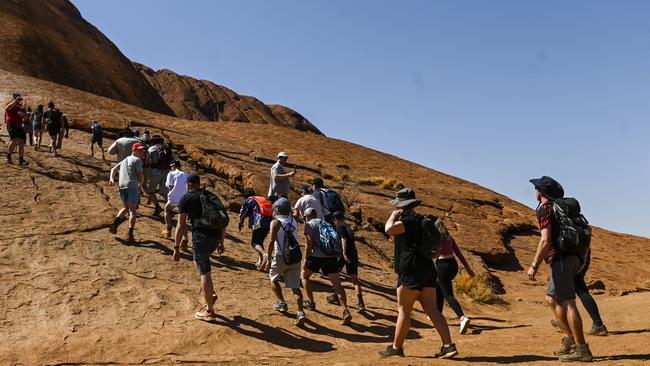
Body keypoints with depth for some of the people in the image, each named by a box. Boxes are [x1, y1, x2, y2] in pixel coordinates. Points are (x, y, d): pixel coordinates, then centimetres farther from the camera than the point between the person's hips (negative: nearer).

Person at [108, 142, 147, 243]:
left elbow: (113, 169, 20)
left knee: (126, 207, 23)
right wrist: (141, 186, 15)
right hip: (132, 186, -6)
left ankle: (116, 221, -3)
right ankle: (130, 234, -17)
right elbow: (140, 176, -3)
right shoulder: (137, 160, 2)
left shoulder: (125, 160, 25)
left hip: (122, 187, 6)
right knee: (132, 210, -7)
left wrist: (111, 178, 4)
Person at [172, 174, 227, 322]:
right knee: (198, 259, 30)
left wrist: (176, 248, 3)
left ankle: (210, 312, 5)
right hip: (216, 236, 6)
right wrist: (221, 242, 26)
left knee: (204, 272, 0)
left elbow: (181, 226, -1)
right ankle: (211, 293, 23)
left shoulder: (186, 198, 5)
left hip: (201, 236, -6)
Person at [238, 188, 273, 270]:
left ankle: (264, 255, -32)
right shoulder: (262, 199, 28)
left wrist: (240, 223, 26)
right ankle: (260, 262, 14)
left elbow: (242, 213, 8)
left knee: (254, 243, -5)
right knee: (260, 242, 20)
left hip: (259, 223, -7)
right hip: (269, 222, 7)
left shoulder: (248, 200, 10)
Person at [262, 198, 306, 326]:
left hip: (281, 257, -4)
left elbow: (272, 242, -13)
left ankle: (281, 303, 15)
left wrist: (269, 259, -11)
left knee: (273, 278, 22)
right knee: (295, 286, 3)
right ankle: (300, 312, -11)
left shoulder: (275, 222, -7)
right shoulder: (294, 221, 9)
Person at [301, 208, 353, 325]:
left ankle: (311, 302, 26)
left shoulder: (309, 224, 6)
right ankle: (345, 311, -20)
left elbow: (310, 243, -6)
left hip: (317, 256, -5)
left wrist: (305, 259, -1)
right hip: (332, 256, 5)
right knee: (337, 283, -3)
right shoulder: (326, 223, 26)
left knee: (304, 275, 23)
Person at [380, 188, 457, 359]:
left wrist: (393, 217, -8)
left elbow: (389, 229, -26)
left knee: (404, 311, 0)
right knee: (432, 309, 3)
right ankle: (448, 345, -4)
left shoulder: (409, 220, -11)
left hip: (411, 271, -9)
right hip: (427, 269, 9)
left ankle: (396, 347, 9)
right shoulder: (420, 220, 20)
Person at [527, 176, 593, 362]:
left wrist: (534, 266, -17)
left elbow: (546, 241, -21)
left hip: (560, 260, -10)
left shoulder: (544, 210, -10)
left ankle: (581, 349, -6)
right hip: (572, 258, 10)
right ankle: (570, 338, 16)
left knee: (568, 303, -8)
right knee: (552, 298, 17)